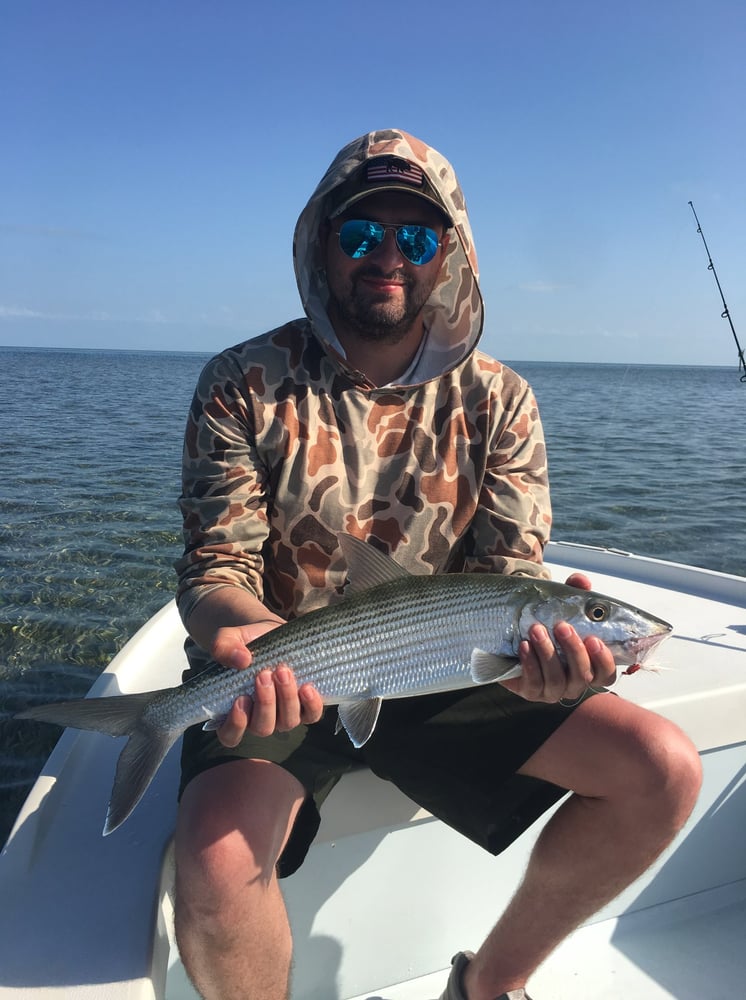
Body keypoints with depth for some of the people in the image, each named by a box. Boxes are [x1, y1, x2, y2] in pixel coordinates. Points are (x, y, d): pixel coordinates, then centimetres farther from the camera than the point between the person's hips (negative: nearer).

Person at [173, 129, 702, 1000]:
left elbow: (512, 565, -5)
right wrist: (242, 634, -33)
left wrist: (542, 631, -29)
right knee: (214, 869, -31)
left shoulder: (496, 400, -1)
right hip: (285, 677, -2)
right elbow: (216, 567, -10)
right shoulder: (244, 386, -7)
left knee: (664, 772, -10)